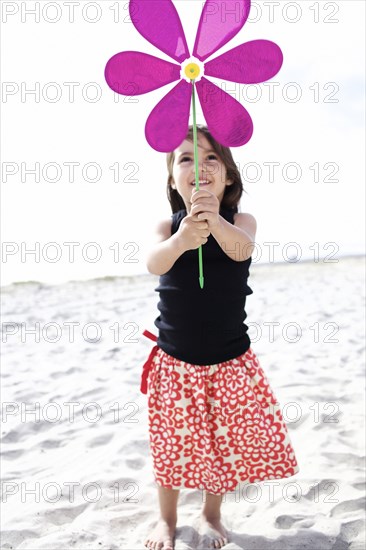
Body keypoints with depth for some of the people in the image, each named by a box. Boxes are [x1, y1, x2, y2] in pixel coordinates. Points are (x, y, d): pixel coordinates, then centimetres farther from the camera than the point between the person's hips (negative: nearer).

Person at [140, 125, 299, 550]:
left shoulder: (241, 222, -8)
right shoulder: (167, 226, -7)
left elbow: (241, 249, -32)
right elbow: (154, 263, -29)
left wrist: (215, 221, -55)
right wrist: (181, 240, -52)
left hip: (231, 362, 0)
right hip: (174, 362, 0)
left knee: (227, 442, 9)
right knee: (171, 445, 10)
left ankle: (211, 515, 36)